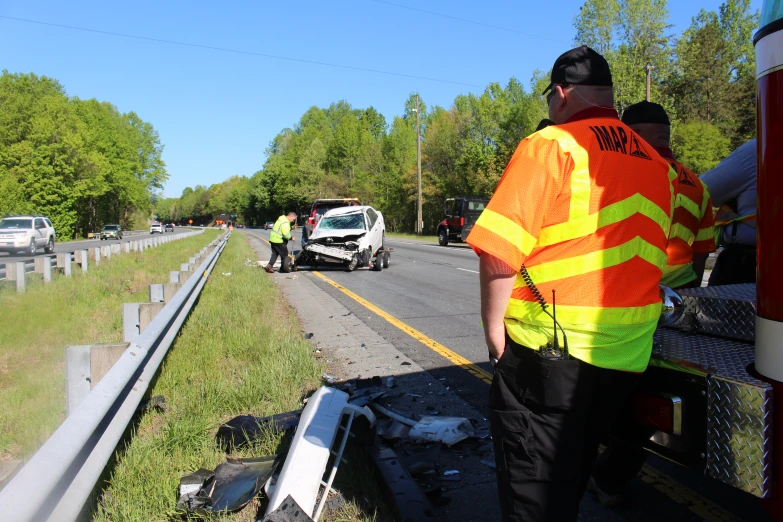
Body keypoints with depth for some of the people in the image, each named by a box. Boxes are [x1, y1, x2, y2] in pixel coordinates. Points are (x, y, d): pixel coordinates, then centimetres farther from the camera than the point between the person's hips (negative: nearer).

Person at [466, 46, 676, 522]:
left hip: (551, 348, -7)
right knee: (573, 474, 24)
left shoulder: (551, 145, -11)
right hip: (627, 353, 7)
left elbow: (499, 251, -19)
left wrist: (495, 332, -9)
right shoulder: (658, 165, 11)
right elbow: (658, 261, 15)